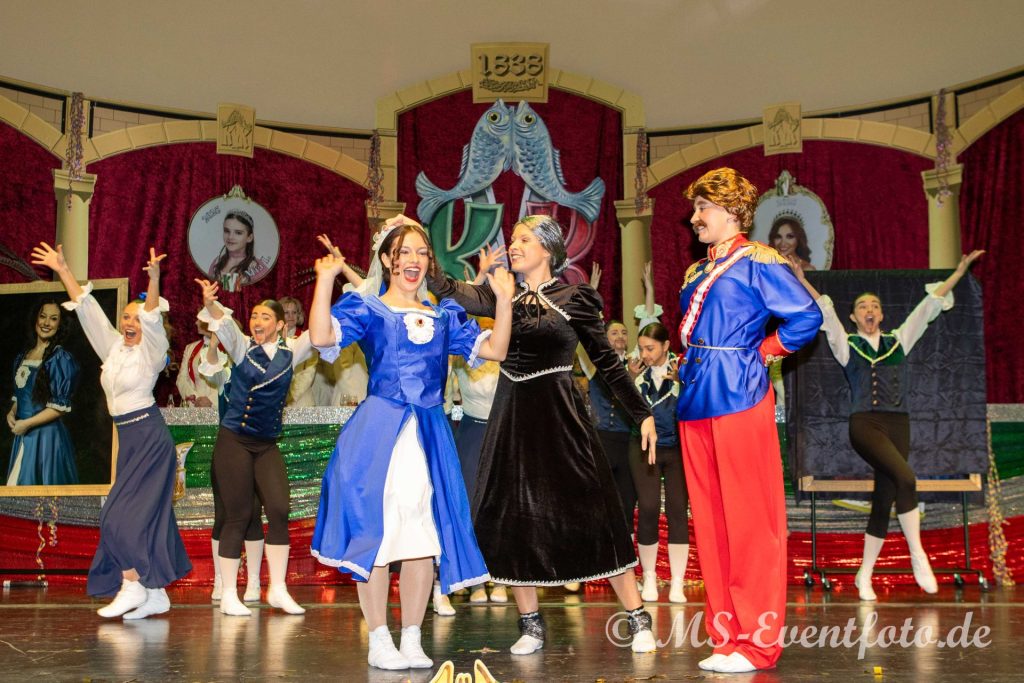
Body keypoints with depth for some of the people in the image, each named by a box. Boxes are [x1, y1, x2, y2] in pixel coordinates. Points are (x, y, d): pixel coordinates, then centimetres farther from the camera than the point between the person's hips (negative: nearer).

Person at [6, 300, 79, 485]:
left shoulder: (61, 358, -10)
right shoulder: (23, 355, 11)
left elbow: (61, 406, -13)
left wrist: (27, 423, -13)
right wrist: (12, 413, 0)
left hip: (46, 434, -6)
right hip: (22, 435, 6)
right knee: (19, 484, 11)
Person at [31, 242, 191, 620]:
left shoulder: (151, 351, -6)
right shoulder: (113, 347, 11)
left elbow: (153, 318, -23)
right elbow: (87, 308, 11)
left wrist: (154, 280, -39)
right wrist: (62, 270, 9)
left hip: (150, 436, -7)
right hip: (127, 437, 7)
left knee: (121, 514, -11)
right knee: (148, 514, 7)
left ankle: (132, 585, -3)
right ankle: (154, 593, 10)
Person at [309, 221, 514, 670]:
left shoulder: (443, 315, 15)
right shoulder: (366, 308, 2)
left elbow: (494, 350, 9)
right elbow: (322, 338, -15)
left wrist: (503, 299, 0)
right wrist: (325, 280, -21)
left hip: (429, 434, 4)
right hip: (378, 432, -4)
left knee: (425, 537, 5)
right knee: (375, 533, -1)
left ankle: (412, 639, 18)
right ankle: (379, 641, 11)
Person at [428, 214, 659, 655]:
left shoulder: (574, 297, -1)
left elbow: (607, 361, 2)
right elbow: (457, 294, -9)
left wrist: (642, 414, 2)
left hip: (560, 418, -4)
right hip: (512, 418, 4)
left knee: (591, 515, -4)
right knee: (512, 518, 4)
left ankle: (637, 619, 6)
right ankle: (530, 626, 16)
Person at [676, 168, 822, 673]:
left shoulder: (757, 262, -4)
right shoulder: (696, 272, 18)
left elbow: (806, 317, -12)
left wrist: (763, 352, -4)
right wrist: (687, 364, 10)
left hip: (738, 400, -8)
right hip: (695, 404, 8)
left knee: (749, 521, -4)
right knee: (711, 523, 8)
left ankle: (757, 642, 3)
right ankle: (726, 637, 16)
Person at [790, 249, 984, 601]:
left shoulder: (898, 340, 18)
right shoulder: (847, 344, 10)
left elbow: (929, 305, 16)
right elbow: (824, 311, -1)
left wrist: (959, 271, 16)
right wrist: (801, 281, -12)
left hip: (898, 424, 3)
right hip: (865, 423, -3)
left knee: (884, 500, -2)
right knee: (905, 479, -26)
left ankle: (865, 575, 7)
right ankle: (918, 556, -16)